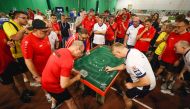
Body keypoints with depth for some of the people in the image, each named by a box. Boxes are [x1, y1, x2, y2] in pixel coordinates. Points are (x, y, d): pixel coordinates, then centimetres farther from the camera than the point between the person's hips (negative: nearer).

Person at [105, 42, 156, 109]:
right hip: (143, 76, 8)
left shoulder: (131, 63, -40)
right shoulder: (132, 51, -11)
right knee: (126, 82, 27)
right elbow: (125, 65, 6)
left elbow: (146, 82, -33)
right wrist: (112, 68, 8)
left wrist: (132, 85, -15)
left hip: (145, 85, -8)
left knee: (126, 97, 11)